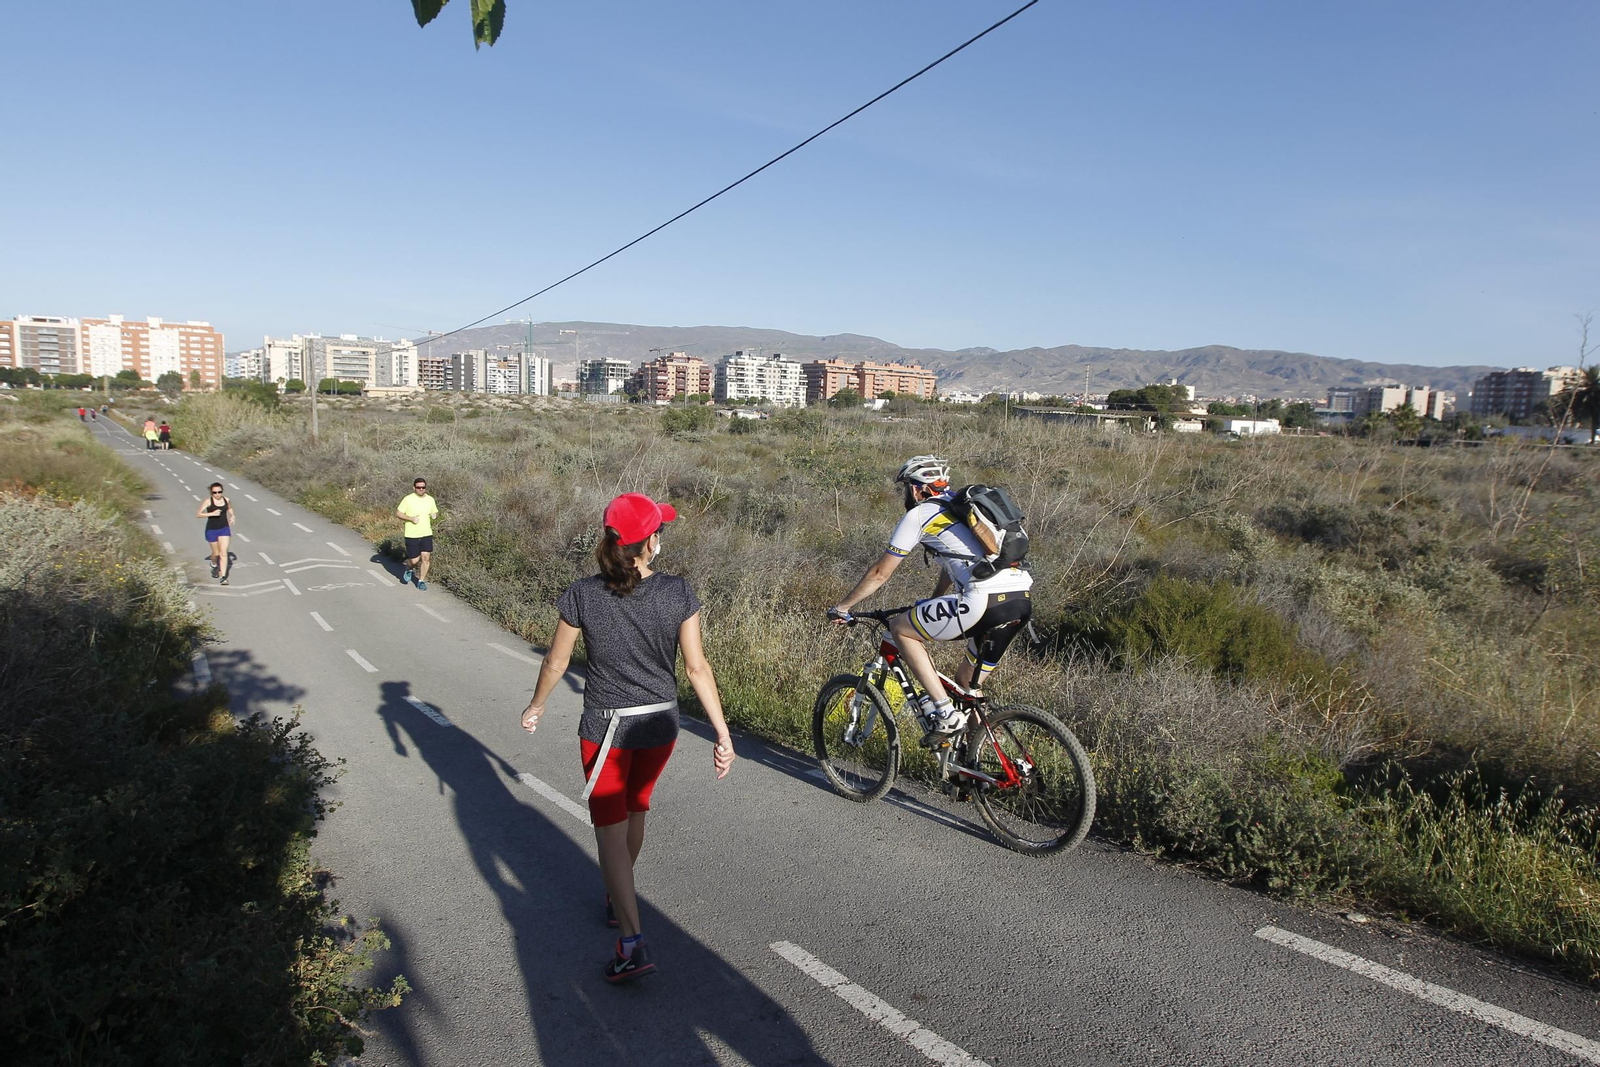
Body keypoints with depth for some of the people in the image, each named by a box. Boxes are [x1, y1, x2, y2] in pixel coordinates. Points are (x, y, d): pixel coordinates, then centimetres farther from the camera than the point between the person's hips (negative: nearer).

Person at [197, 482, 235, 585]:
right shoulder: (208, 501, -12)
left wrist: (232, 516, 6)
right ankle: (214, 566, 48)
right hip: (211, 530, -2)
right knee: (216, 553, 13)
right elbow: (198, 514, -16)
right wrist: (211, 513, -27)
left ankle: (223, 577, -13)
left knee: (224, 553, -10)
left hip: (224, 529, 2)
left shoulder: (226, 500, 0)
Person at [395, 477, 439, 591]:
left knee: (426, 558, -3)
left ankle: (421, 581, 12)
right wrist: (411, 518, -18)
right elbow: (398, 513, -5)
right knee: (414, 560, 0)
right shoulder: (408, 499, -8)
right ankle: (409, 570, 35)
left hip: (427, 534, 3)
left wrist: (435, 514, -10)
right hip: (412, 535, -3)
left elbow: (434, 514, 15)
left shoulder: (430, 500, 4)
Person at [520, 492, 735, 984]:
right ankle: (617, 900, 45)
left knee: (611, 830, 4)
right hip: (659, 724, 2)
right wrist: (723, 734, -7)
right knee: (635, 812, 25)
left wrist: (536, 706, 16)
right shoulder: (677, 593, -14)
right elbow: (697, 668, -13)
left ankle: (632, 942, -4)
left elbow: (556, 662, -3)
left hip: (605, 727, -2)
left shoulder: (582, 596, -15)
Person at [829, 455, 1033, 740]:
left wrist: (842, 607, 23)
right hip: (1024, 601, 8)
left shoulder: (919, 515, 6)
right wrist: (928, 608, 52)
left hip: (986, 601, -8)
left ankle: (943, 712, 3)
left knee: (900, 628, 10)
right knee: (969, 684, 23)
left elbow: (880, 573, 10)